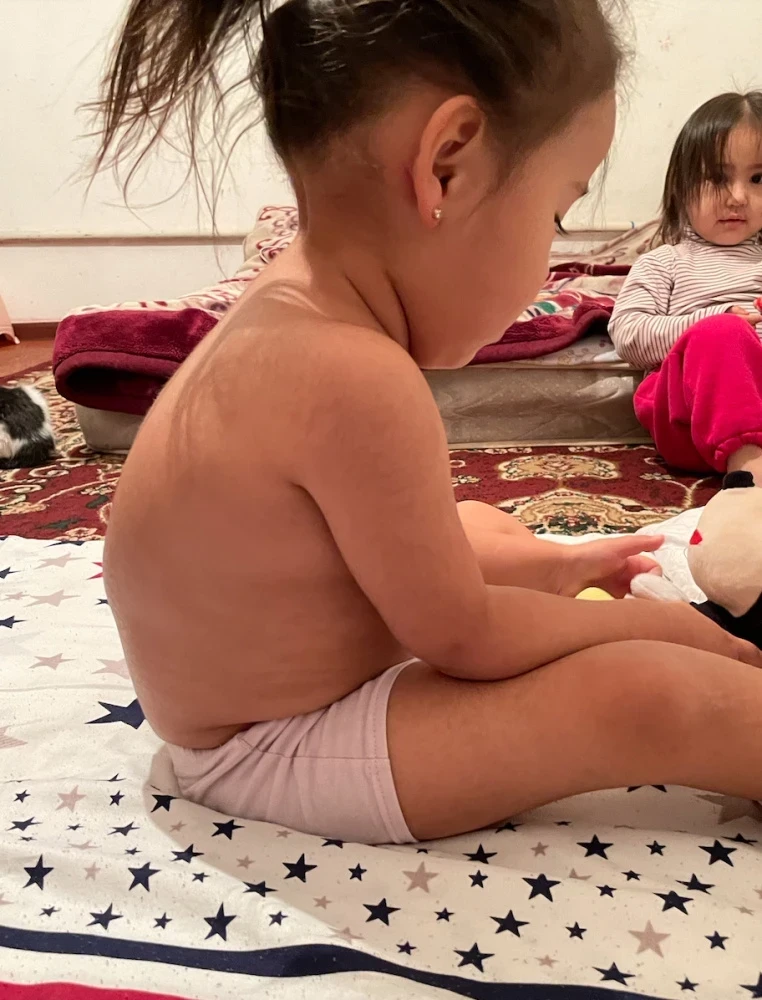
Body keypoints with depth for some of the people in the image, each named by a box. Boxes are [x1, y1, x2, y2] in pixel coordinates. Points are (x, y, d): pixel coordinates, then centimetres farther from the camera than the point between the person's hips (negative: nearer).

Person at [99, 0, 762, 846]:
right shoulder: (354, 379, -35)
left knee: (479, 523, 24)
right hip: (271, 753, -10)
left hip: (264, 672, 10)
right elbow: (465, 639, -22)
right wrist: (667, 624, -7)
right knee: (654, 696, -18)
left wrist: (553, 567, 10)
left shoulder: (292, 312, -4)